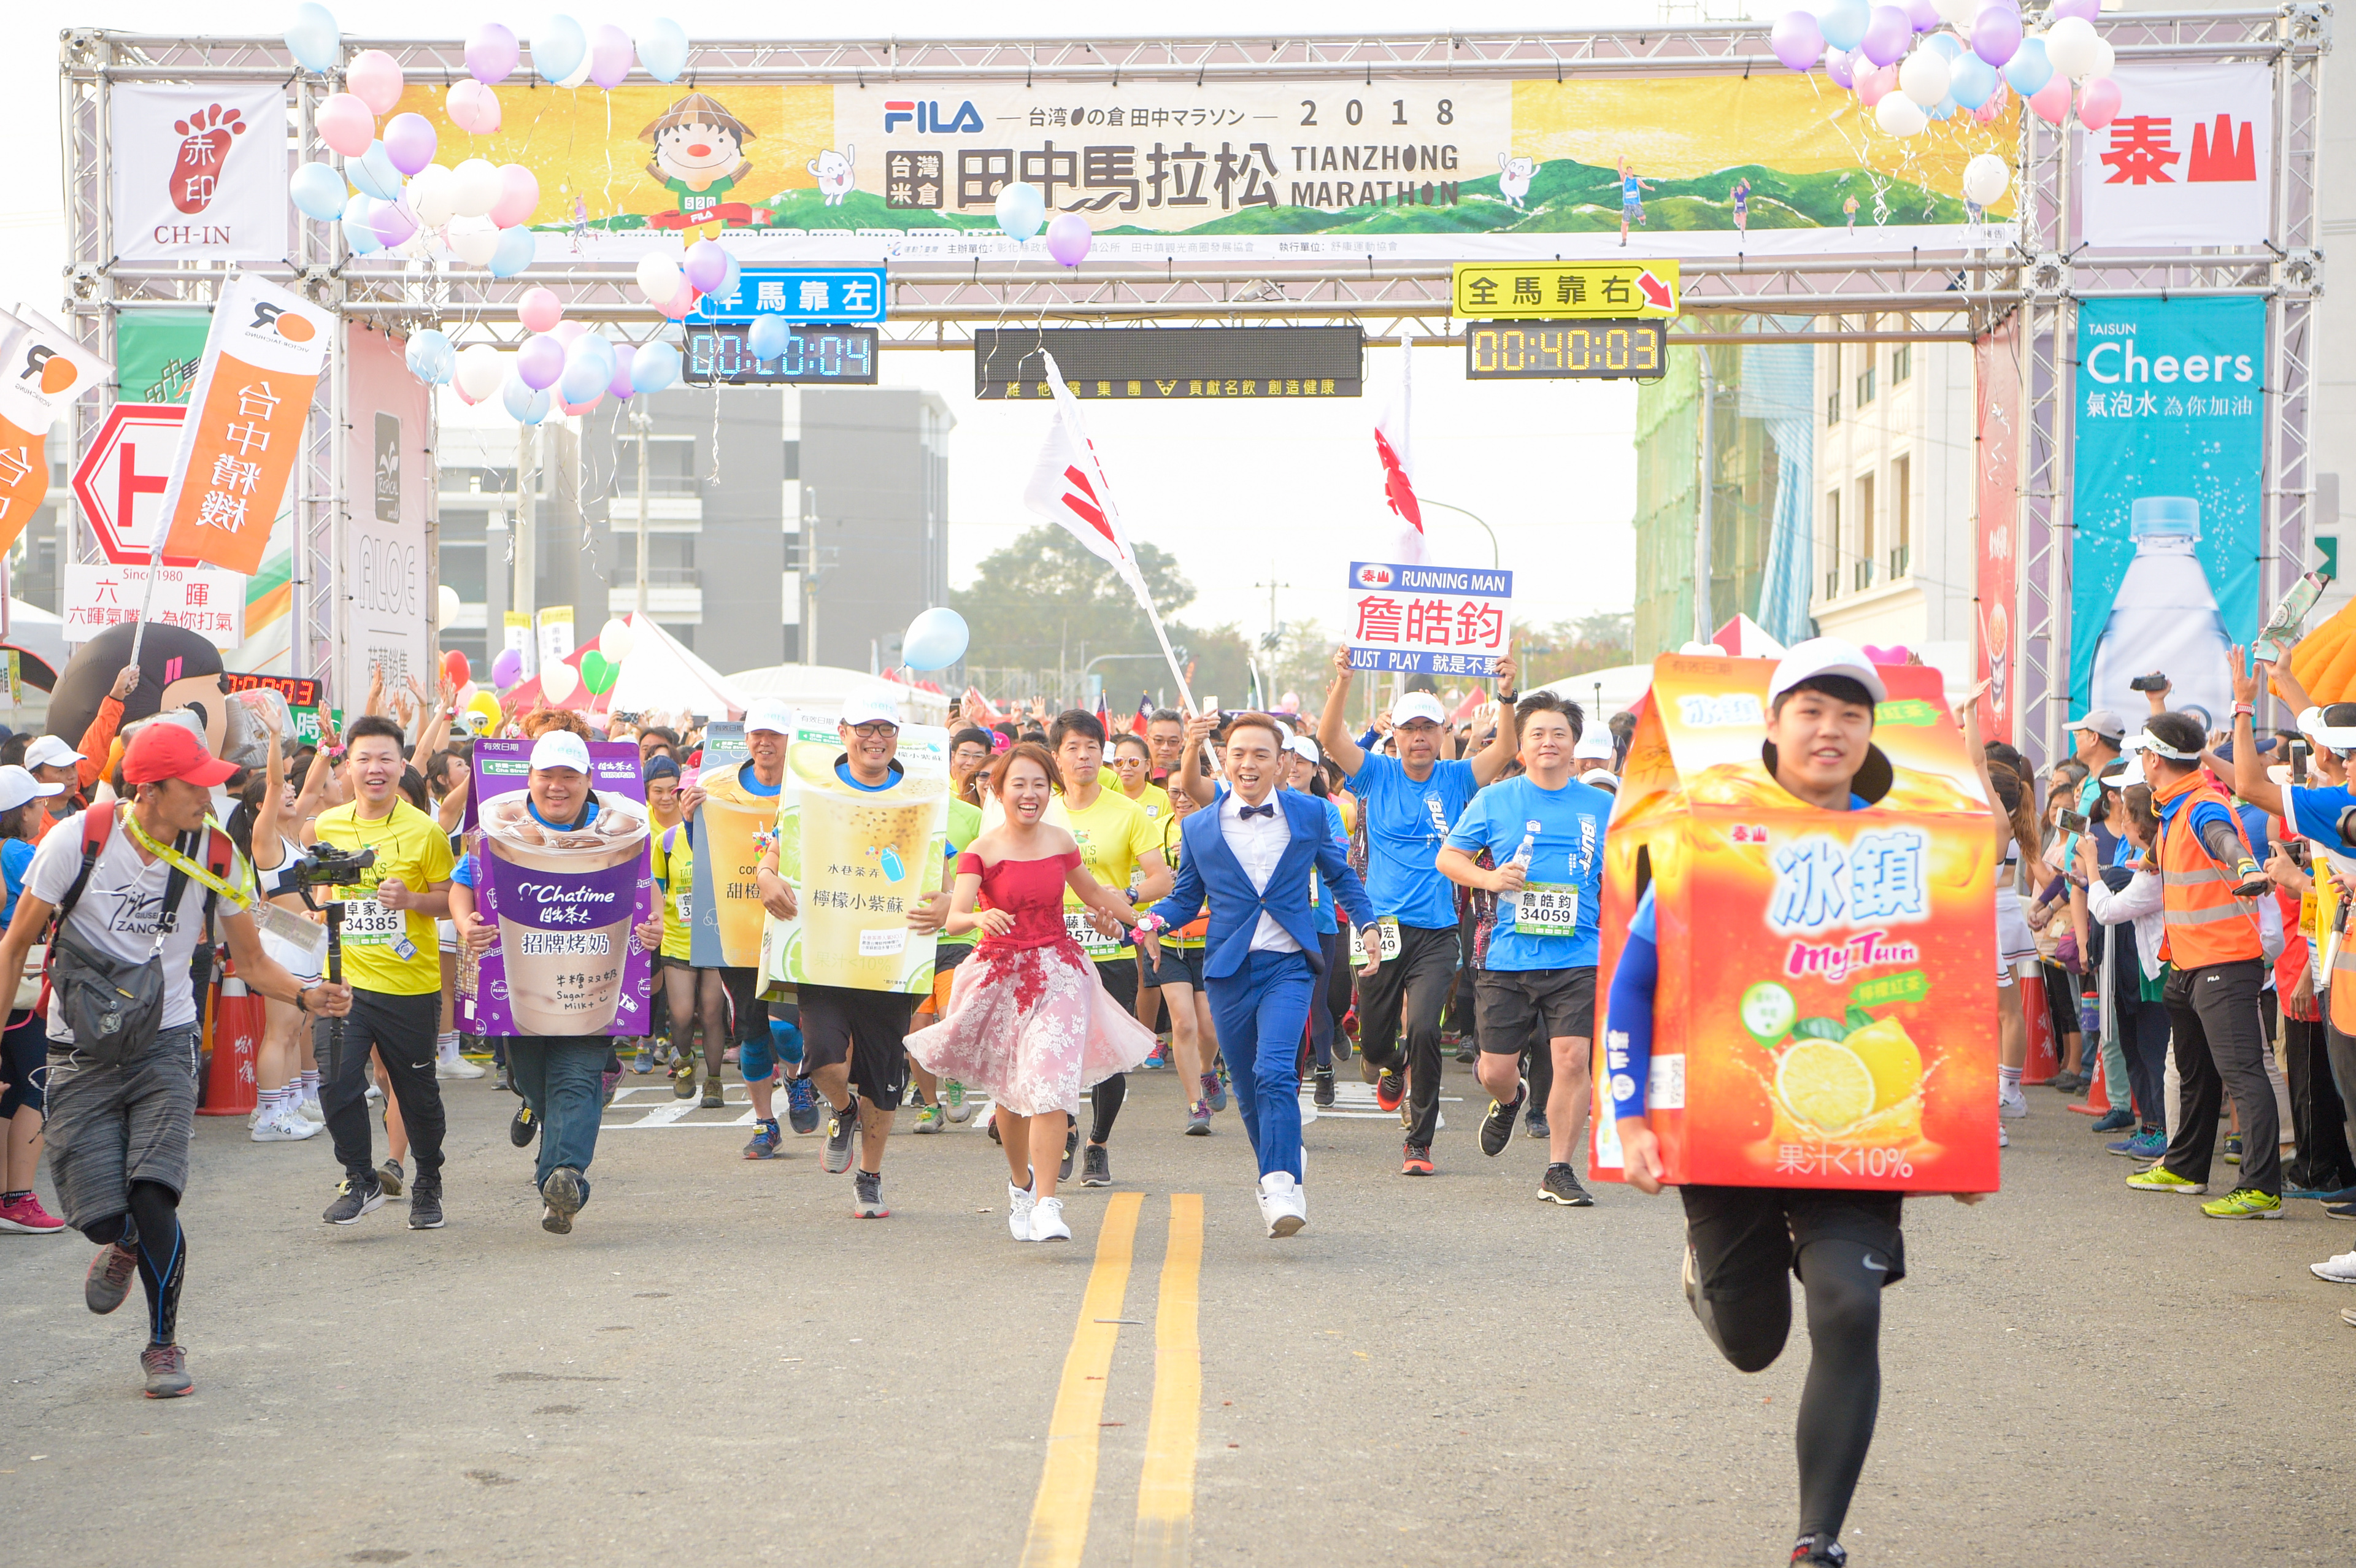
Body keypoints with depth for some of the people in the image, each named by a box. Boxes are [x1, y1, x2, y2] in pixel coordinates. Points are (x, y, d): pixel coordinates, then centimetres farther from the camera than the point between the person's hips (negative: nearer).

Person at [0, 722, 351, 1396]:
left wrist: (305, 995, -14)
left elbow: (252, 961, 6)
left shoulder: (217, 855, -5)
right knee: (99, 1211, -7)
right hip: (82, 1051, 0)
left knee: (154, 1196, -17)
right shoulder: (78, 840, -11)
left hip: (164, 1044, 0)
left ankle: (164, 1343, 6)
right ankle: (123, 1246, 33)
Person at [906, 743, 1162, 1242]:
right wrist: (979, 918, -42)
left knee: (1049, 1083, -16)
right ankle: (1020, 1182, 38)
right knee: (1010, 1093, 11)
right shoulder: (981, 851, -8)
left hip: (1058, 973, 1)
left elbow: (1095, 894, 23)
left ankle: (1046, 1205, -16)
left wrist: (1142, 921, 21)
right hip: (1001, 975, -1)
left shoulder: (1061, 843, 3)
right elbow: (954, 918, -22)